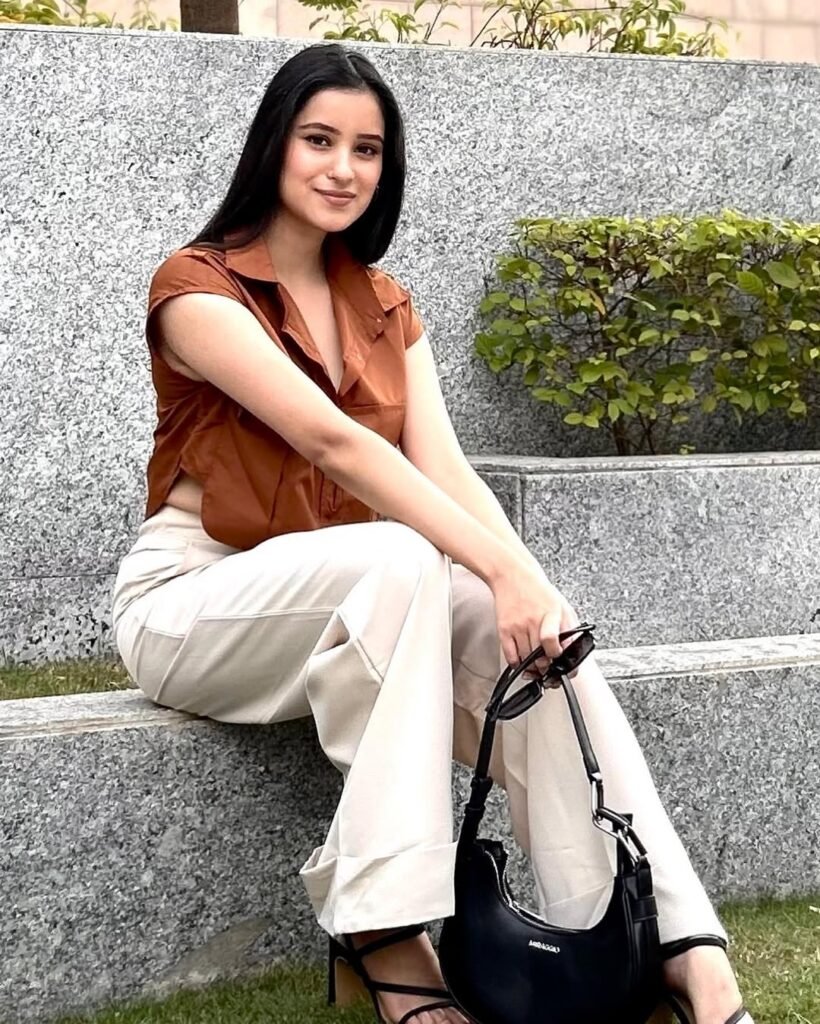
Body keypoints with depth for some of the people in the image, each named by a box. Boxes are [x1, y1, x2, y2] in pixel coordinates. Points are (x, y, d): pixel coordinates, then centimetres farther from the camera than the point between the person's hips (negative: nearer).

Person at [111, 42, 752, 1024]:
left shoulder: (386, 307, 13)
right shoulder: (198, 287, -9)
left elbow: (444, 465, -3)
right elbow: (330, 439, -23)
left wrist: (533, 582, -23)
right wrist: (501, 569, -32)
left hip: (347, 600, 5)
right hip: (195, 597, -5)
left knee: (534, 633, -24)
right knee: (401, 562, -36)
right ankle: (388, 943, -35)